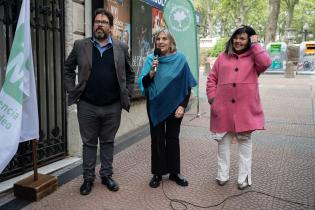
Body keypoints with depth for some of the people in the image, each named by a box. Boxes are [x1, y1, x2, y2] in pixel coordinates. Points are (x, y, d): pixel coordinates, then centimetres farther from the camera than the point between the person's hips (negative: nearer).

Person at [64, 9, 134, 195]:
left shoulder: (121, 47, 3)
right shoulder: (81, 46, 2)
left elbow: (130, 74, 10)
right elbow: (68, 69, 11)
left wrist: (126, 95, 3)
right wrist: (72, 91, 1)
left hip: (113, 107, 0)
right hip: (87, 106, 0)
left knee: (108, 142, 13)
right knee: (89, 143, 11)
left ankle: (107, 175, 28)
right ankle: (88, 178, 25)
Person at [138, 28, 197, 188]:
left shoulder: (180, 59, -5)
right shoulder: (151, 59, -3)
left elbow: (187, 85, -2)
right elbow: (143, 83, -5)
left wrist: (182, 106, -8)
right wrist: (151, 72, -23)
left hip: (174, 106, 0)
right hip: (155, 106, 1)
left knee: (173, 138, 10)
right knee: (157, 139, 8)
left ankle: (174, 172, 24)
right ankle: (157, 173, 21)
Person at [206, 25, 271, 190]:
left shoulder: (253, 57, 5)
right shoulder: (223, 57, 10)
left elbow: (266, 63, -17)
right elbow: (212, 78, 10)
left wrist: (255, 45, -7)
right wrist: (212, 98, 0)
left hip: (245, 108, -2)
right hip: (223, 107, 2)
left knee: (245, 141, 7)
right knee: (223, 140, 9)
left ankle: (244, 178, 18)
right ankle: (222, 175, 23)